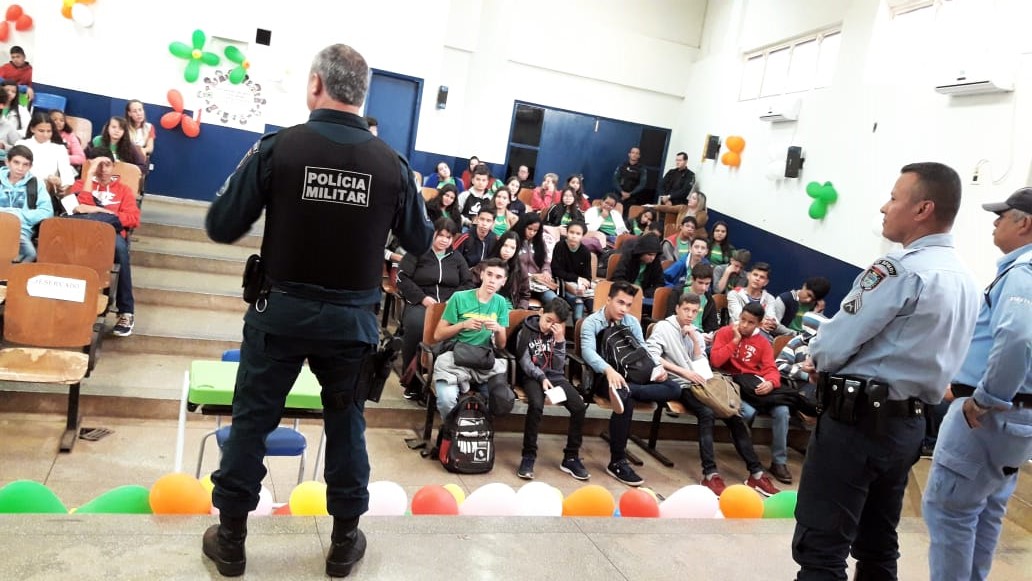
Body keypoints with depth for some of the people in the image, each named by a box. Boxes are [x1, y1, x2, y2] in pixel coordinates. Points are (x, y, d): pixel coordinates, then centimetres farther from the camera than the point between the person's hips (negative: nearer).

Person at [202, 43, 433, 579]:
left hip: (281, 310, -1)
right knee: (346, 424, 16)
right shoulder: (391, 163, -7)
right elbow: (420, 242, 4)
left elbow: (220, 228, -8)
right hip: (352, 318, 2)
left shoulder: (278, 147, -12)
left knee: (251, 420, 14)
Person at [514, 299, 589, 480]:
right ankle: (529, 456, -24)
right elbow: (525, 363, -7)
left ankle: (571, 457, -8)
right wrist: (542, 377, -21)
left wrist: (560, 341, -9)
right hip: (532, 376, -4)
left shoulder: (558, 335, 12)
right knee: (536, 405, -36)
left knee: (579, 406, -20)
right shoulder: (526, 332, 1)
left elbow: (558, 366, 2)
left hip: (554, 376, 4)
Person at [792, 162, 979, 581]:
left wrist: (819, 361, 5)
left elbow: (832, 345, -18)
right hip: (909, 424, 9)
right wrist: (833, 363, 14)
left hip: (857, 420, -9)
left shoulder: (901, 269, -17)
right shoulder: (965, 280, 11)